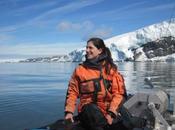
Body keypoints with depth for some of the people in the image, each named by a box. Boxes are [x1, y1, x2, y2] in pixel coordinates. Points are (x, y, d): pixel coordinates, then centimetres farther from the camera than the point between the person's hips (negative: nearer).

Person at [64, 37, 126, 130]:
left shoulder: (110, 68, 5)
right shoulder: (80, 69, 7)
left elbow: (118, 92, 0)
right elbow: (73, 91, 9)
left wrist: (111, 113, -12)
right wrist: (69, 111, -5)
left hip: (107, 110, 0)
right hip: (88, 109, 0)